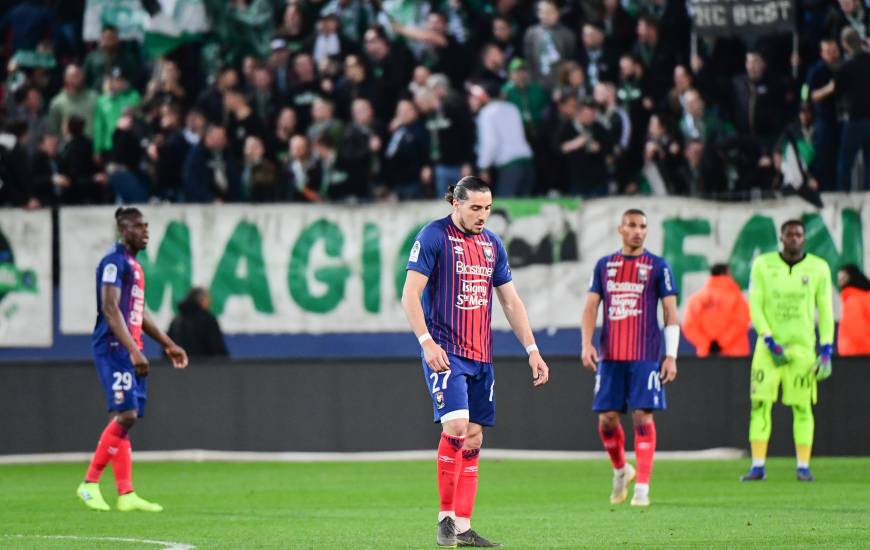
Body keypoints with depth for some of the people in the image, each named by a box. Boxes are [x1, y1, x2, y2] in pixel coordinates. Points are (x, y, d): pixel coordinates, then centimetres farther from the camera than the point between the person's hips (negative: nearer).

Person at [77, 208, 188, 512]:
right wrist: (134, 351, -27)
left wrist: (169, 345, 30)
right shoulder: (114, 262, -10)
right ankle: (90, 483, -8)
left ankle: (126, 495, 3)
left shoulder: (133, 264, 19)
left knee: (128, 418, 5)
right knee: (125, 415, -16)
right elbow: (110, 308, -20)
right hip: (114, 348, -10)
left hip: (130, 351, 10)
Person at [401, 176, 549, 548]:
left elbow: (511, 301, 19)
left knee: (473, 438, 4)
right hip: (445, 352, -7)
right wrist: (427, 341, -20)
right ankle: (445, 517, -10)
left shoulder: (492, 244, 14)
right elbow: (410, 294, -9)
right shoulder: (434, 236, -5)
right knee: (456, 426, -20)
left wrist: (532, 350, 12)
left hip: (481, 356, 7)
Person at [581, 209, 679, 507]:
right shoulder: (604, 265, 11)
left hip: (645, 357, -3)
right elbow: (591, 307, 10)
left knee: (642, 416, -9)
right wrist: (587, 344, -5)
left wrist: (671, 356, -6)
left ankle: (642, 487, -6)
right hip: (610, 356, 3)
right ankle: (621, 470, 28)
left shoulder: (658, 267, 3)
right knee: (607, 419, 2)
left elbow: (671, 313, 1)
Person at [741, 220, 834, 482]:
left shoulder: (818, 268, 2)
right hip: (770, 346, 0)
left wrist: (826, 351, -2)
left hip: (802, 346, 0)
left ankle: (803, 467, 4)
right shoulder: (763, 265, 1)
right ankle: (758, 466, -2)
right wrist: (770, 342, -10)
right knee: (760, 404, -5)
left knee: (802, 407, -1)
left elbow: (825, 311, 5)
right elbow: (755, 306, 0)